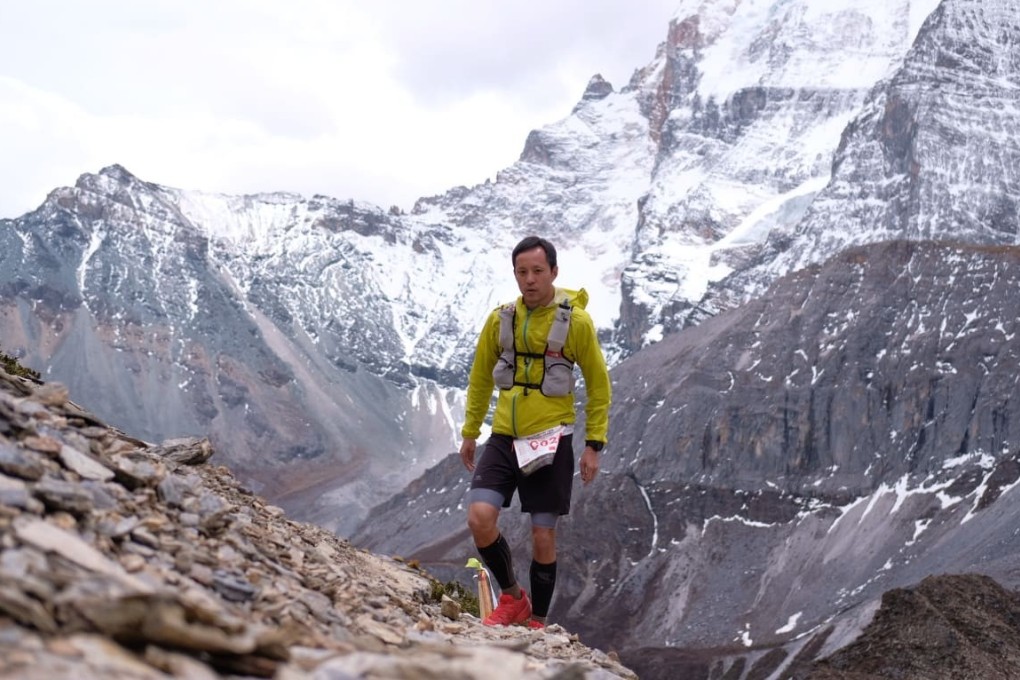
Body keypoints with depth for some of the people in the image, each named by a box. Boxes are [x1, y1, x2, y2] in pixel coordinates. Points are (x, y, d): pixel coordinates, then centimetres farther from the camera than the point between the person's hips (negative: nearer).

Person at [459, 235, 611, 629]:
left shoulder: (576, 321, -6)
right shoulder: (500, 319, 3)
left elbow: (598, 385, 0)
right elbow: (480, 377, 15)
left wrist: (594, 444, -4)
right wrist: (469, 432, 16)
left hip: (550, 441, -3)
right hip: (504, 437, 3)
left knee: (542, 537, 3)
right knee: (480, 518, -14)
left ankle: (538, 622, 21)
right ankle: (512, 597, 9)